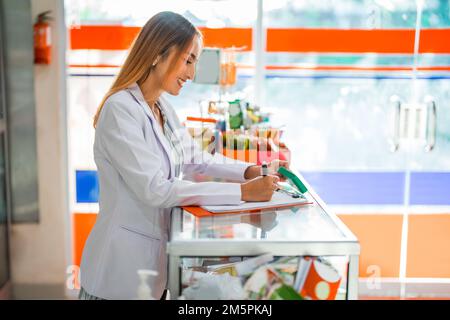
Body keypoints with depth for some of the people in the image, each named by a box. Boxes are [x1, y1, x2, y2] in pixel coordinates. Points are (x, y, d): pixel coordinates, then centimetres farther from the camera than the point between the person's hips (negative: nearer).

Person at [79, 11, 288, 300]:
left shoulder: (163, 107, 6)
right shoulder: (121, 109, -20)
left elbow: (195, 158, 16)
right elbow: (155, 189, -25)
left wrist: (250, 171, -1)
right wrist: (242, 192, -25)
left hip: (157, 250, 8)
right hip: (124, 262, -8)